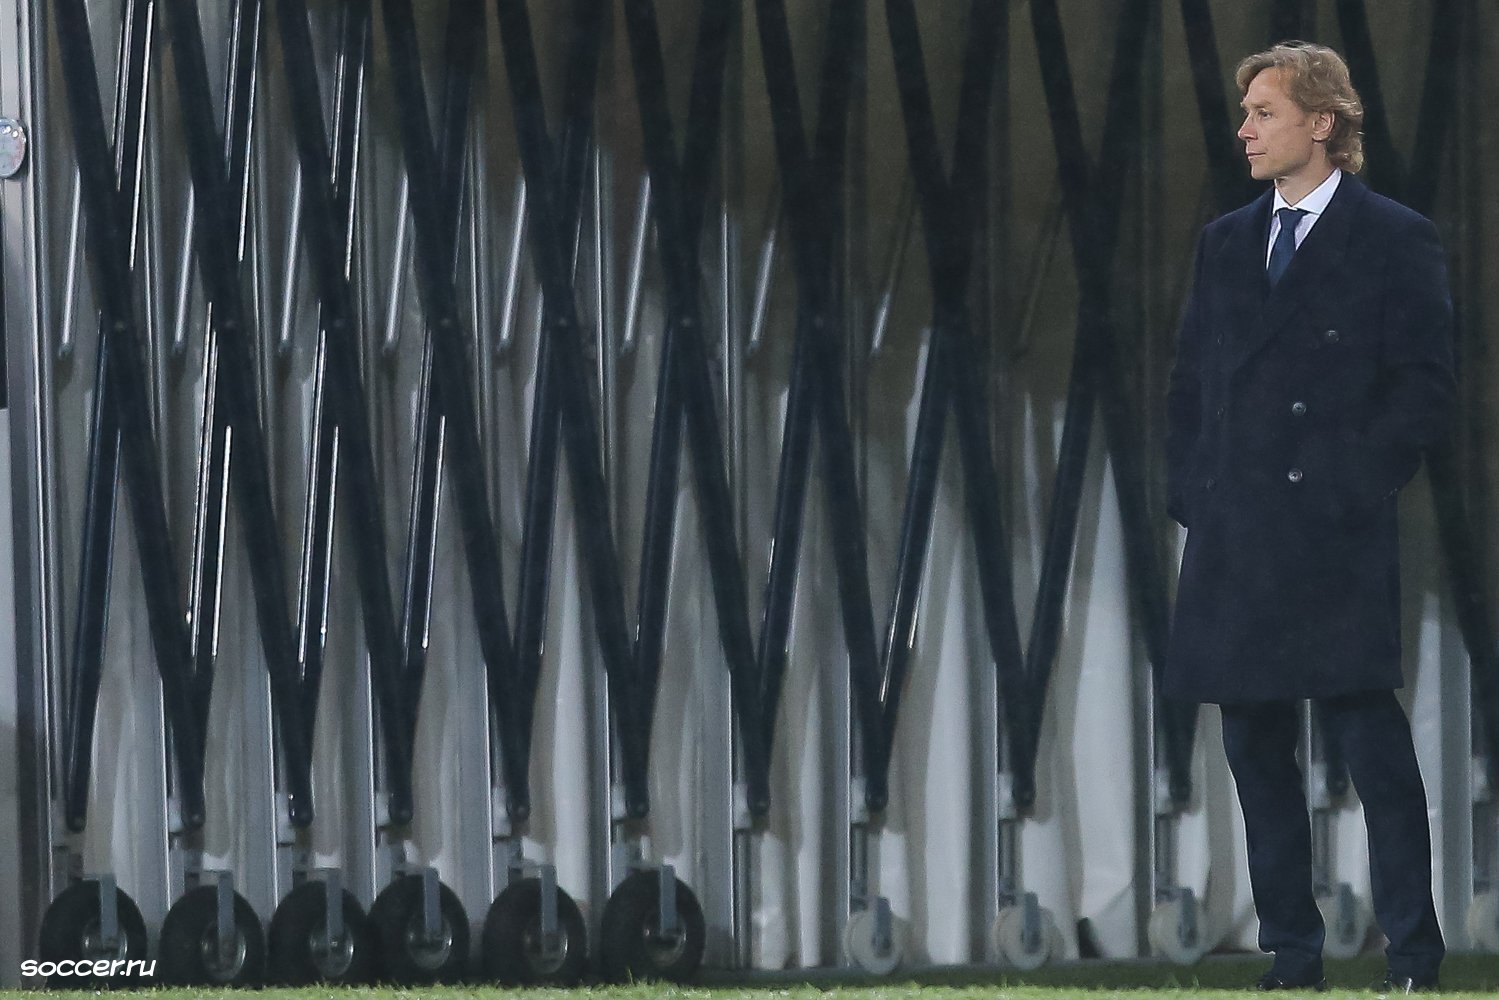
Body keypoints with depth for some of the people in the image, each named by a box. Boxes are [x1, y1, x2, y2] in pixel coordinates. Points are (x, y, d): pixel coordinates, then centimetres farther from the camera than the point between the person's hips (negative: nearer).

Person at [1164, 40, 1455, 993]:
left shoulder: (1395, 240, -2)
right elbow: (1191, 382, 18)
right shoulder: (1227, 243, 15)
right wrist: (1191, 494, 8)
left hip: (1337, 539, -6)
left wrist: (1358, 487, -11)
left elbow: (1427, 387, -5)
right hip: (1233, 540, 6)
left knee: (1372, 741, -6)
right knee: (1257, 749, 7)